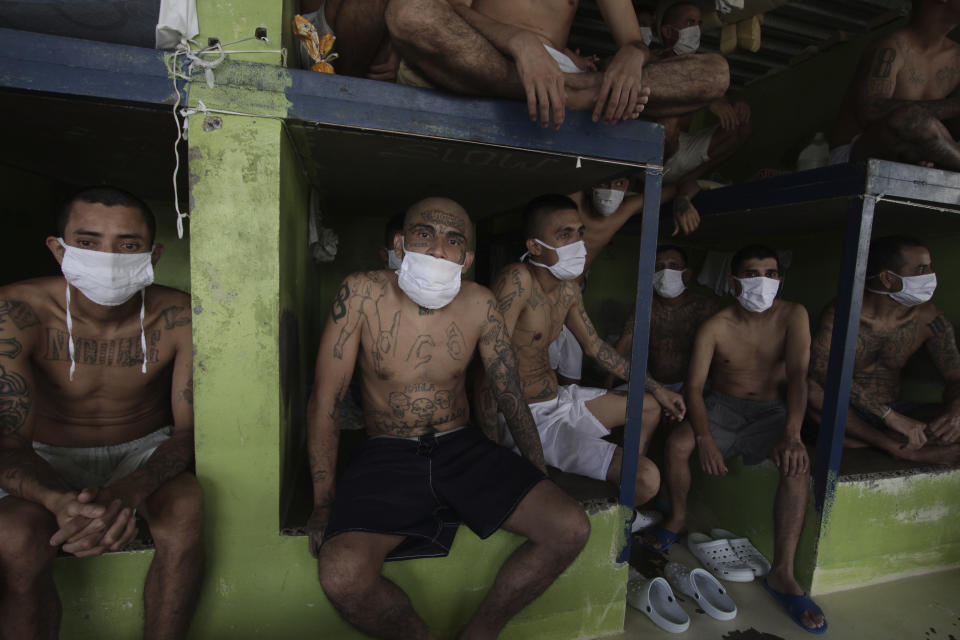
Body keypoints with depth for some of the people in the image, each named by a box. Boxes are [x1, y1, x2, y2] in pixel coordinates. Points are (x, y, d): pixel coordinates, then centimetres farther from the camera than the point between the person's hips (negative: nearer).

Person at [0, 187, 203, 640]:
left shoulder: (179, 319, -19)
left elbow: (190, 427, -17)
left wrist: (123, 493, -36)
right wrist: (60, 500, -42)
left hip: (145, 450, 0)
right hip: (51, 457, 1)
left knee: (185, 512, -29)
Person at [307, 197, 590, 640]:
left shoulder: (479, 305, -4)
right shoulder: (361, 295, -11)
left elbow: (510, 395, 4)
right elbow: (326, 398, -8)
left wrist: (540, 479, 4)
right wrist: (324, 501, -9)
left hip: (462, 449, 3)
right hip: (387, 455, -2)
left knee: (571, 529, -13)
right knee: (341, 578, -28)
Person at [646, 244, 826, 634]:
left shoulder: (792, 316, -7)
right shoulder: (715, 327, -10)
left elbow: (798, 375, -19)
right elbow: (694, 386, -15)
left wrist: (791, 434, -32)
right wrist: (703, 437, -30)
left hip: (770, 412, 1)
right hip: (721, 407, -1)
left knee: (798, 463, -28)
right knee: (678, 442, -27)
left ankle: (782, 573, -17)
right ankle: (677, 518, 1)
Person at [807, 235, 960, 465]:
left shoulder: (929, 319, -1)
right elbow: (822, 371, -30)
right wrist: (889, 416, -32)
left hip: (895, 413, 4)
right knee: (805, 384, -36)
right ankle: (893, 445, -25)